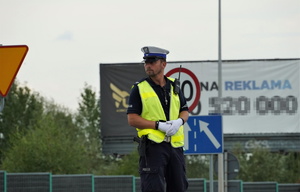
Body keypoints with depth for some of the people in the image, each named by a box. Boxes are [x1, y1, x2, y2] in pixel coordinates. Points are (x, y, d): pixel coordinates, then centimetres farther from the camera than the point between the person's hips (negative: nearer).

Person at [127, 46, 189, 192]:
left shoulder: (174, 86, 14)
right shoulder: (139, 89, 0)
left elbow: (185, 111, 20)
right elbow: (132, 119, -6)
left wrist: (179, 121, -5)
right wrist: (159, 125, -15)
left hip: (175, 145, 5)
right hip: (152, 145, -5)